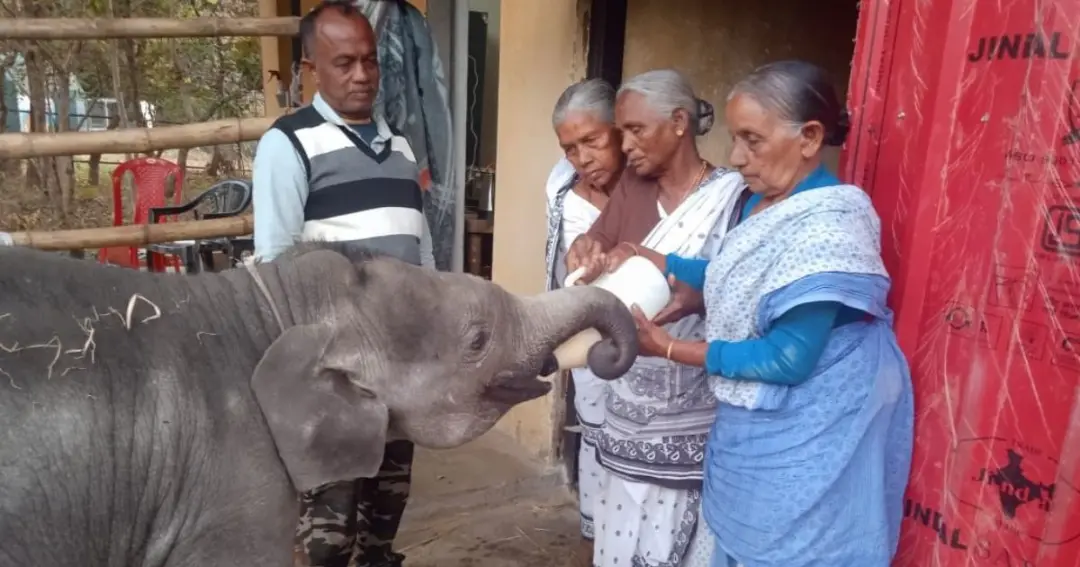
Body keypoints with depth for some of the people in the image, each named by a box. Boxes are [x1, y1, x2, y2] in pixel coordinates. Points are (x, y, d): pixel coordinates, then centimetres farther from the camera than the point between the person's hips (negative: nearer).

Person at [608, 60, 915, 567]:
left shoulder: (829, 227, -26)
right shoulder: (760, 200, 2)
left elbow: (789, 359, -26)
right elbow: (735, 278, 14)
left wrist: (668, 347, -21)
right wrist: (647, 261, 1)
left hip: (804, 447, -8)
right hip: (754, 429, 8)